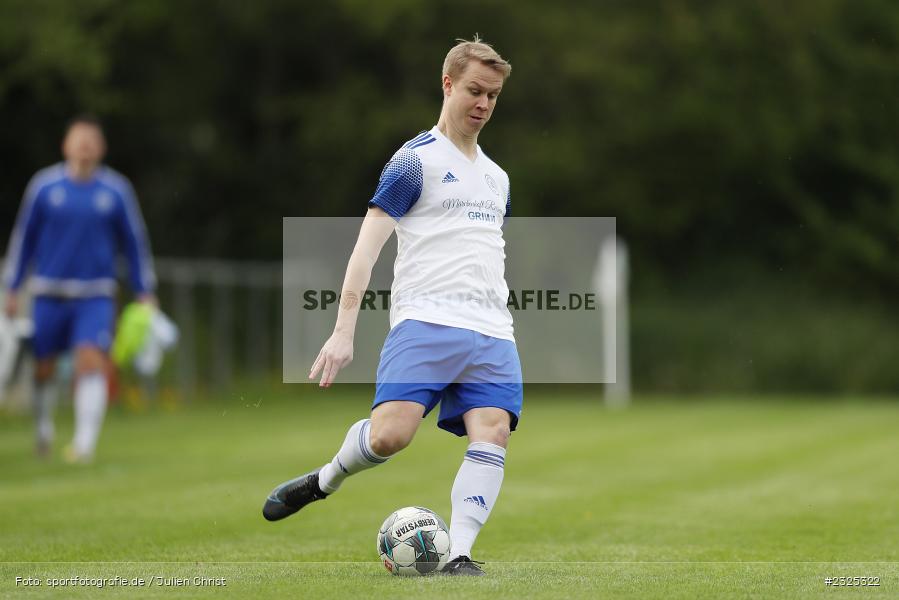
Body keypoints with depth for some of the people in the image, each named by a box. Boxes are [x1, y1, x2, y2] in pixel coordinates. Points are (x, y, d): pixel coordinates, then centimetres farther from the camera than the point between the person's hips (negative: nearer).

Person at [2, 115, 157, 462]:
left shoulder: (116, 190, 3)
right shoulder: (44, 186, 2)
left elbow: (134, 241, 10)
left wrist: (145, 293, 8)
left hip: (95, 296, -1)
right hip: (49, 294, 1)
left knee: (91, 361, -17)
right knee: (43, 368, 5)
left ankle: (84, 443, -19)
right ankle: (44, 430, 30)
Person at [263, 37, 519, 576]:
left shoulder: (496, 177, 23)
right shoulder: (416, 160, 1)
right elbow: (368, 245, -4)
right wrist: (344, 331, -12)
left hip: (492, 331, 6)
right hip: (426, 322, -6)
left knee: (491, 436, -15)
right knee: (390, 434, -21)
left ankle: (459, 554, -15)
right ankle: (324, 481, 9)